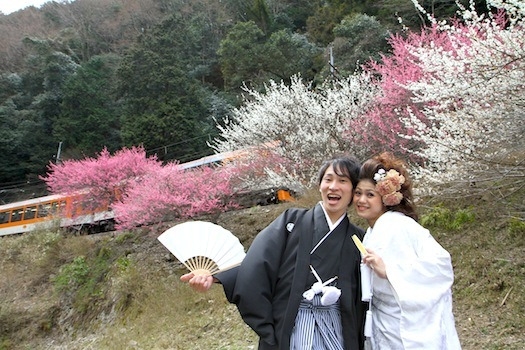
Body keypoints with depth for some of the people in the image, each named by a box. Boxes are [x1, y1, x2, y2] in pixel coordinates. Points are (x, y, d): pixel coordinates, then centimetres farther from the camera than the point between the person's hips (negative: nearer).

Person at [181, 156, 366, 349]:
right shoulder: (293, 220, -2)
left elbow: (359, 299, 7)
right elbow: (257, 261, -14)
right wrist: (214, 276, -27)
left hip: (336, 330, 2)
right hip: (289, 328, -2)